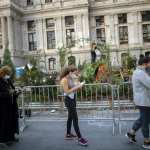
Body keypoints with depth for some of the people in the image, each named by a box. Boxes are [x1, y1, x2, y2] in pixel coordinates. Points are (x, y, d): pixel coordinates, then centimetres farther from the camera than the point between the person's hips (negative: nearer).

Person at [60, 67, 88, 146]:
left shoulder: (70, 79, 10)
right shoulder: (64, 80, -16)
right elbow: (67, 92, -21)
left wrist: (78, 87, -2)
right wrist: (76, 87, -19)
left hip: (73, 99, 10)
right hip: (69, 100, -10)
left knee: (70, 117, 18)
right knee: (75, 119, -8)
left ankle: (68, 134, 32)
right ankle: (80, 138, -3)